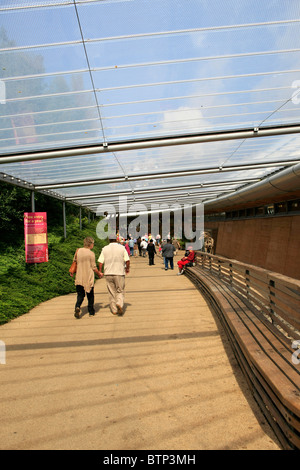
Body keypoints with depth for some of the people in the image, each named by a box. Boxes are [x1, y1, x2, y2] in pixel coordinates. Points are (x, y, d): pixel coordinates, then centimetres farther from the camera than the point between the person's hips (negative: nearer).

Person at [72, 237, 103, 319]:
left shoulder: (78, 251, 2)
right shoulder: (91, 253, -11)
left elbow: (74, 261, 12)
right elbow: (94, 267, -9)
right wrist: (99, 273, 7)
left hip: (79, 278, 3)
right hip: (89, 278, -3)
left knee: (80, 295, 8)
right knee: (90, 295, 12)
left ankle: (77, 307, -18)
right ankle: (91, 312, 20)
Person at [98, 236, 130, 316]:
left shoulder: (105, 249, 4)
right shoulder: (122, 248, 0)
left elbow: (100, 262, 0)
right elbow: (127, 260, -3)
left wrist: (100, 271, 13)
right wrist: (127, 268, 13)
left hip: (108, 274, 2)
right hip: (119, 273, -2)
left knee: (111, 292, 10)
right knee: (120, 291, 8)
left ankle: (114, 310, 14)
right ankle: (119, 304, -17)